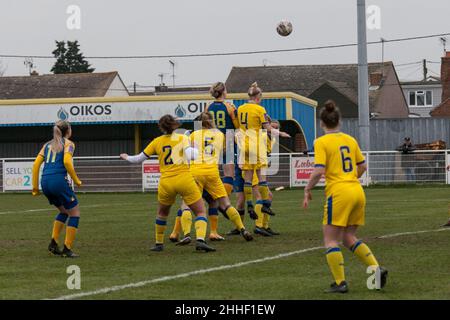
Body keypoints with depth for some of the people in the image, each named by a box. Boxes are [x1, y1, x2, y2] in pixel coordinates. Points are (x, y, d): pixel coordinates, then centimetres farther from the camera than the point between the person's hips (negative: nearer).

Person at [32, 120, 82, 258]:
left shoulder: (47, 145, 22)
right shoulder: (68, 143, 5)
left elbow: (36, 164, 14)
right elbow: (67, 162, -12)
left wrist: (35, 186, 16)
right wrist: (76, 180, -3)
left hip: (45, 182, 7)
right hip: (59, 180, -7)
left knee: (64, 211, 25)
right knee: (74, 213, 6)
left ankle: (53, 243, 13)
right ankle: (67, 249, 0)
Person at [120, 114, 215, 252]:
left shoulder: (157, 142, 10)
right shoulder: (182, 138, 3)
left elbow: (139, 159, 14)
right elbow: (189, 156, -14)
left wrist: (127, 158, 33)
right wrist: (195, 151, 7)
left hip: (166, 183, 3)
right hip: (184, 179, -3)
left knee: (162, 213, 27)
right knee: (200, 212, 2)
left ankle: (158, 243, 31)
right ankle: (200, 240, -20)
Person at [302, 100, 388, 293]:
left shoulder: (321, 142, -7)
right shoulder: (350, 140, 12)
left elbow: (319, 171, -15)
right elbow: (362, 166, 17)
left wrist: (307, 190, -3)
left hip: (338, 193, -6)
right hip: (357, 191, 6)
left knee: (331, 240, 4)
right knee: (349, 238, 18)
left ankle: (340, 283, -1)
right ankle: (376, 268, 5)